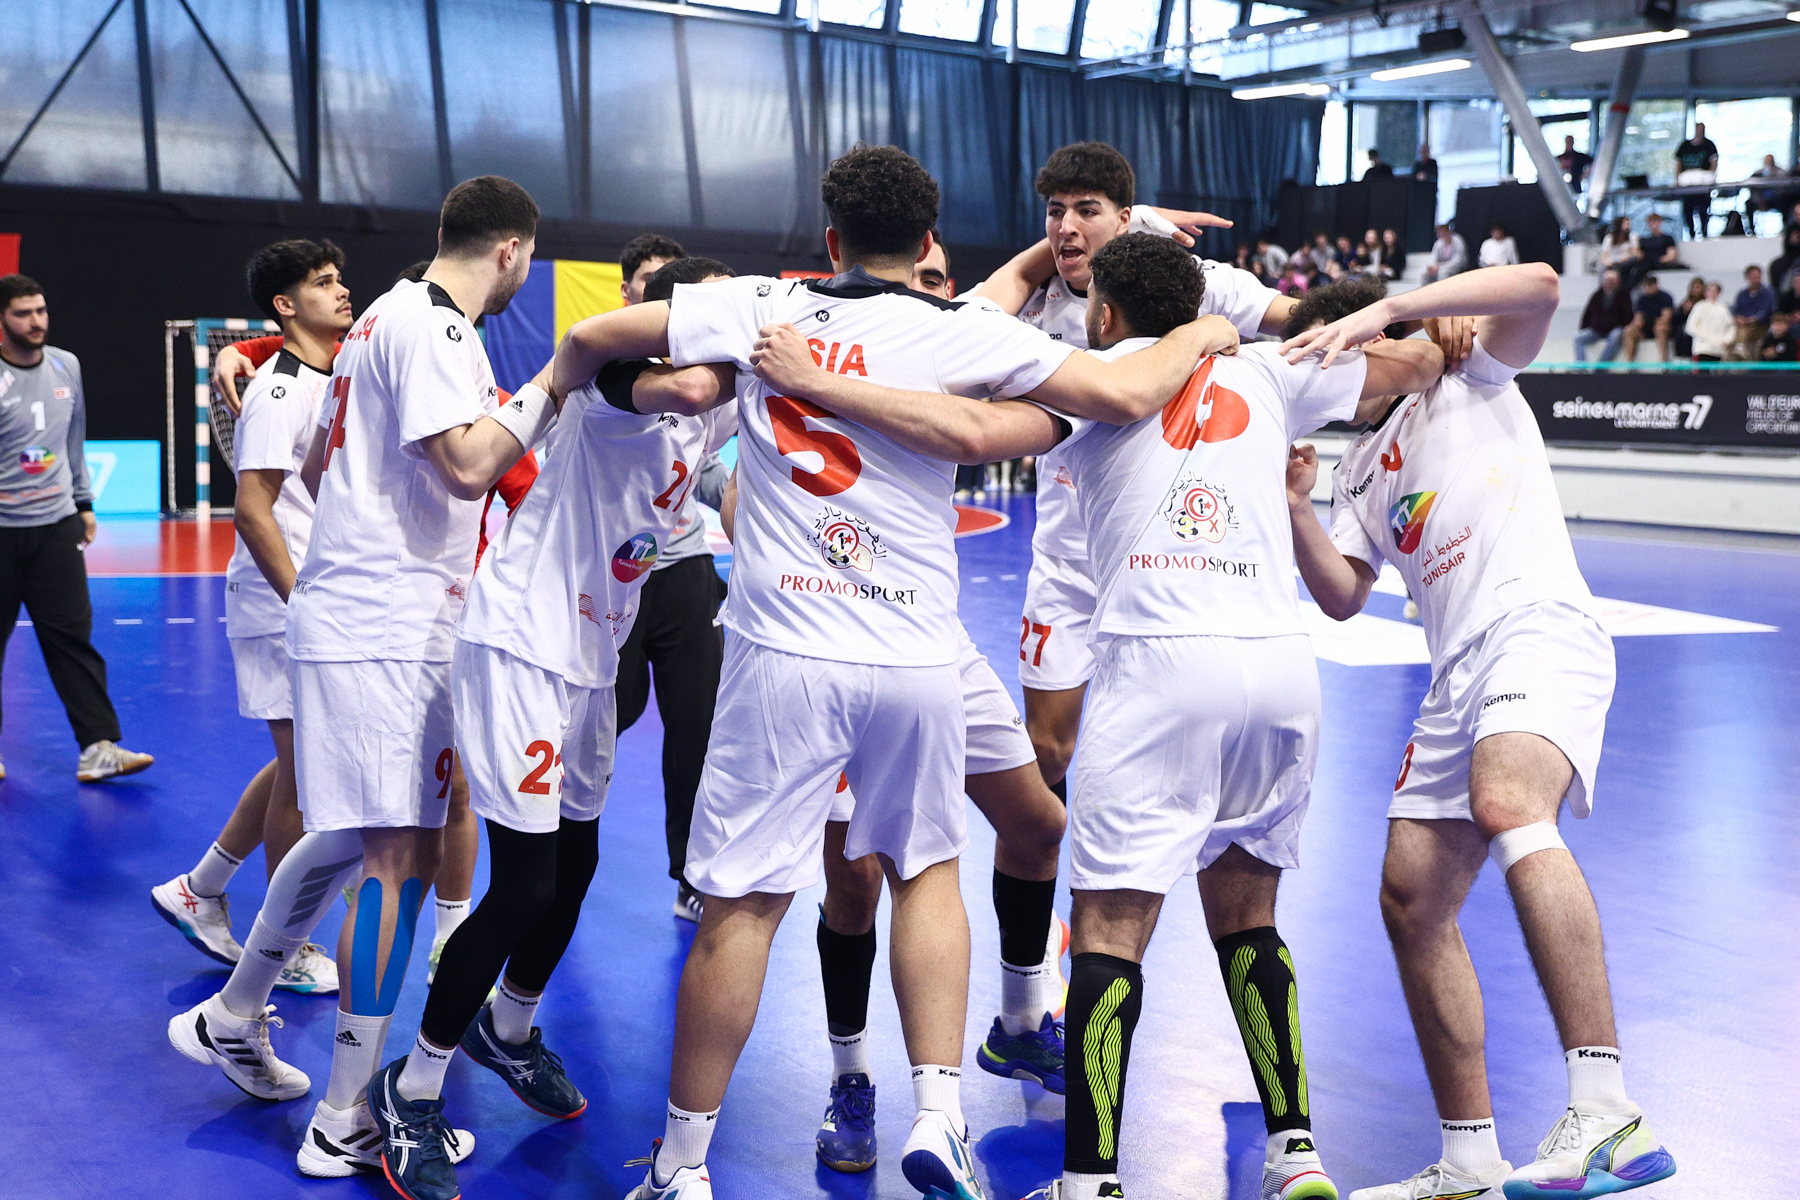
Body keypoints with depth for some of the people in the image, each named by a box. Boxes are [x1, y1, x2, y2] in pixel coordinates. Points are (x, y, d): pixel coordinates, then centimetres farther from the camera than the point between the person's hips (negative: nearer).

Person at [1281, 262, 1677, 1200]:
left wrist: (1388, 307, -12)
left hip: (1541, 633, -8)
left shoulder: (1470, 384, 11)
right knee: (1411, 903, 3)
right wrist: (1294, 509, 0)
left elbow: (1537, 286, -9)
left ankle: (1607, 1113, -41)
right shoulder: (1361, 467, 26)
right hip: (1459, 680, 8)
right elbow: (1342, 597, 15)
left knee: (1506, 805, -36)